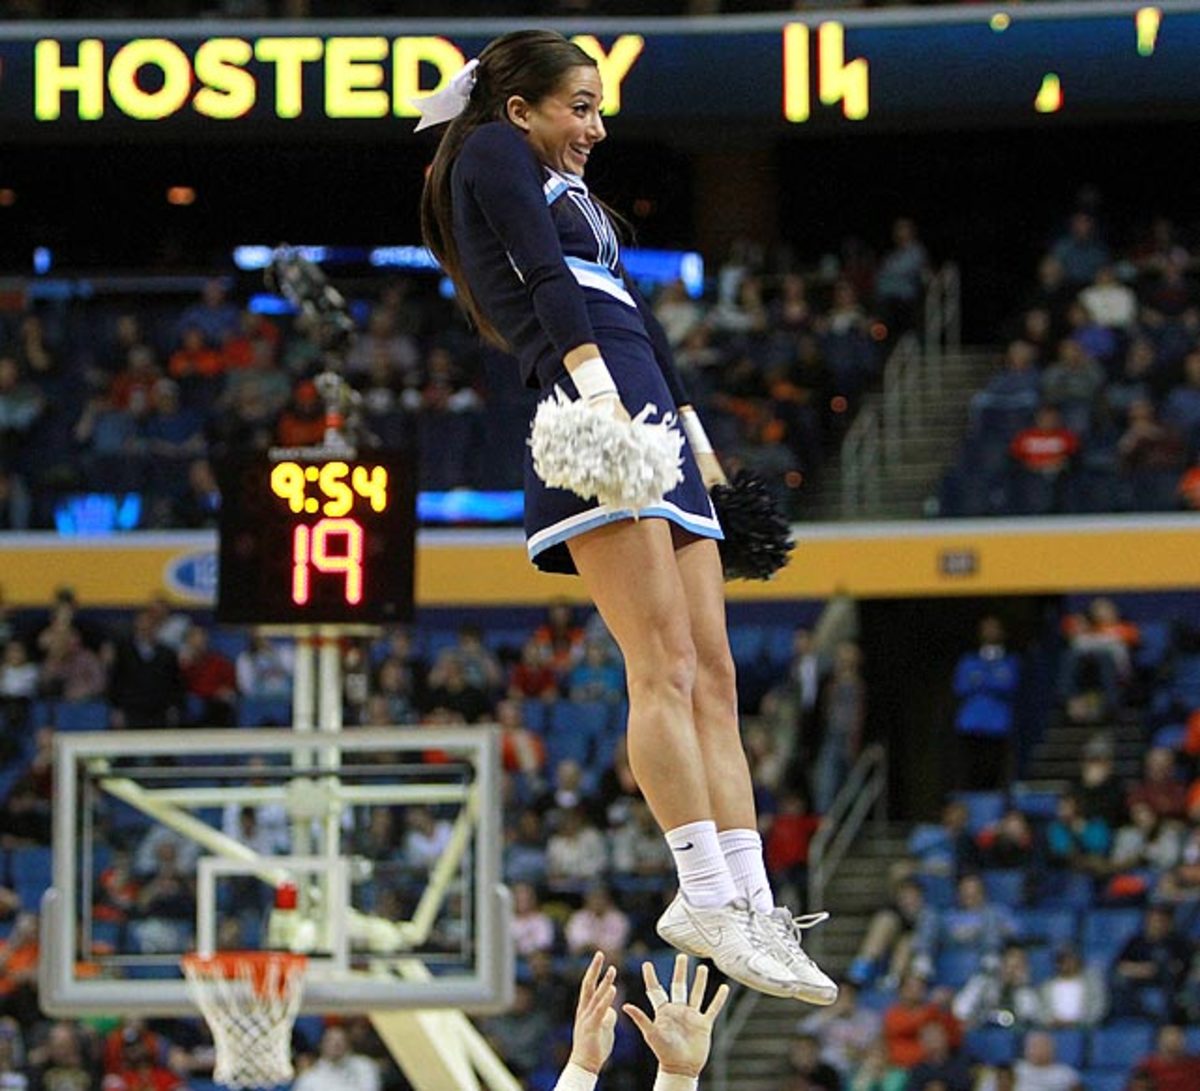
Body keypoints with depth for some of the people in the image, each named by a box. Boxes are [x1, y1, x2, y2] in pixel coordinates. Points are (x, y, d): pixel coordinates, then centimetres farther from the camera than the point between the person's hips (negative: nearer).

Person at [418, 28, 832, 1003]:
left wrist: (697, 437, 25)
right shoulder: (493, 152, 8)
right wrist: (597, 390, -22)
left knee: (711, 676, -1)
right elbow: (545, 278, -7)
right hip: (591, 406, -9)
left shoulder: (574, 194, 34)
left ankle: (753, 905, -8)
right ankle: (708, 895, -24)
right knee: (665, 664, -18)